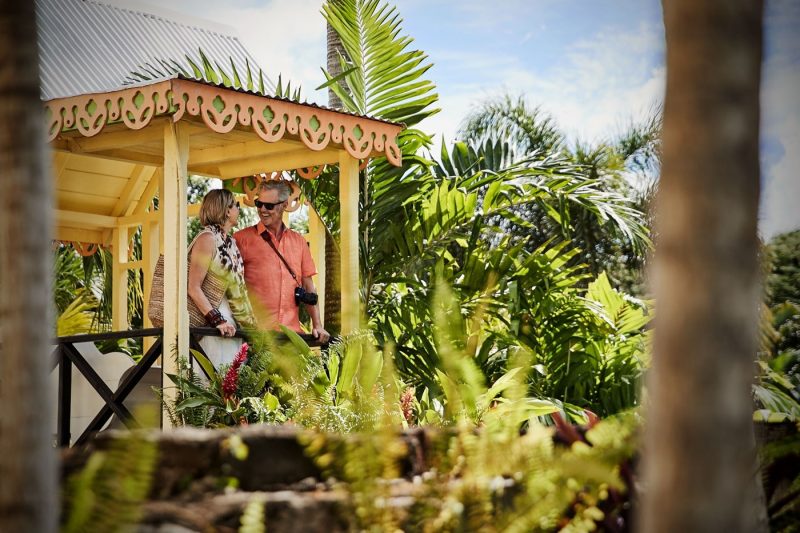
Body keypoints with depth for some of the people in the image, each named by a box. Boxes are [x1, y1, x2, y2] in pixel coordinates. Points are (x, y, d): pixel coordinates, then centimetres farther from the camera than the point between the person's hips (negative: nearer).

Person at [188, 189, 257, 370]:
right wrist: (216, 320, -22)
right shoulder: (208, 238, -10)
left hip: (231, 321, 8)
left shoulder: (230, 242, 14)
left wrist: (249, 323, 7)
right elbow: (193, 288, -15)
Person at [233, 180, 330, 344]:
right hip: (255, 331, -3)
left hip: (292, 330, 4)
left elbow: (308, 288, 18)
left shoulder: (298, 241, 16)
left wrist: (317, 325, 9)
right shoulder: (242, 238, 3)